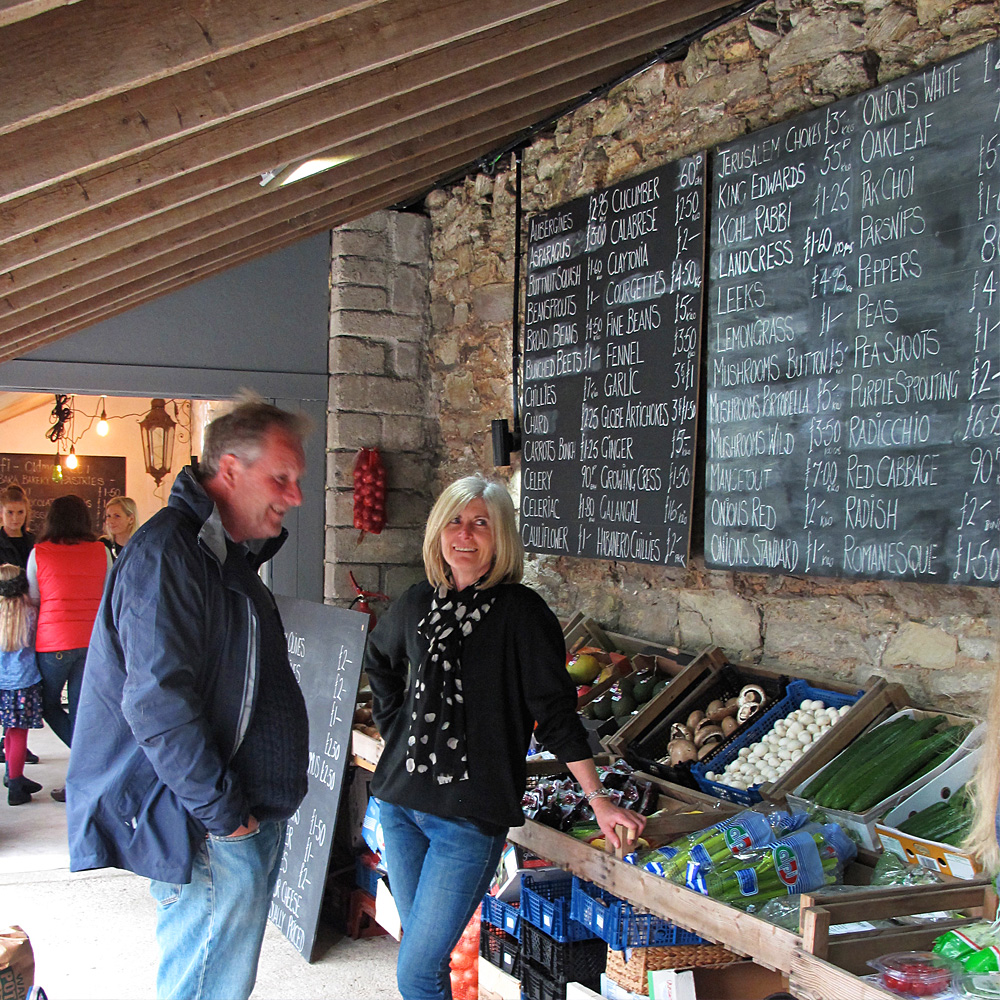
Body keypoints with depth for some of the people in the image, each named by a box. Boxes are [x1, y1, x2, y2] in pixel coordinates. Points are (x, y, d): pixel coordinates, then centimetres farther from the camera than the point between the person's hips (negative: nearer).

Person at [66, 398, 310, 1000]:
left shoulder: (230, 555, 14)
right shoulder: (167, 554, -19)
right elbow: (157, 704, -25)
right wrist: (221, 812, -20)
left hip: (246, 820, 10)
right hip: (212, 835, -10)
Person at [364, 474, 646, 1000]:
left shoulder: (521, 612, -9)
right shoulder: (420, 601, 6)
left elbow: (555, 712, -8)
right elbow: (378, 659, 27)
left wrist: (599, 799, -10)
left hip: (469, 817, -5)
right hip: (399, 799, 5)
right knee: (424, 952, 16)